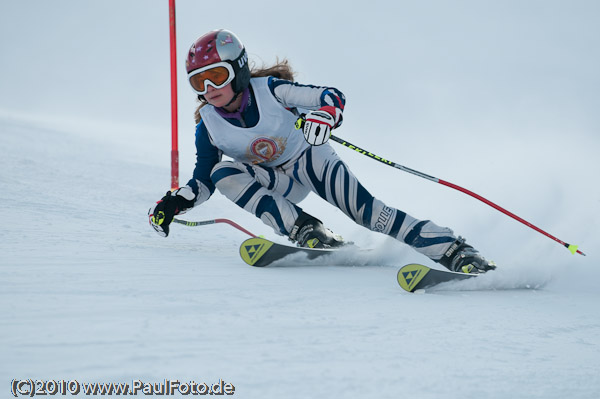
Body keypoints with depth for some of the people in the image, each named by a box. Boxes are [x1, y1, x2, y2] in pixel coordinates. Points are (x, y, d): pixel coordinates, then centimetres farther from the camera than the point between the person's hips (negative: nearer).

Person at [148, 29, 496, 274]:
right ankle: (305, 230, -31)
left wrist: (325, 115, -43)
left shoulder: (269, 89, -22)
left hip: (309, 157, -3)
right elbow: (203, 182, -1)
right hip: (278, 184, 3)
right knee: (222, 174, -26)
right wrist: (174, 204, -19)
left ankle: (454, 251, -27)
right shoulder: (207, 123, -13)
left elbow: (332, 97, -20)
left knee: (363, 209, -26)